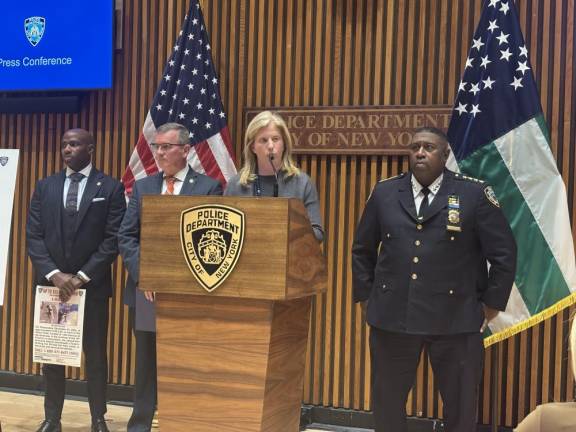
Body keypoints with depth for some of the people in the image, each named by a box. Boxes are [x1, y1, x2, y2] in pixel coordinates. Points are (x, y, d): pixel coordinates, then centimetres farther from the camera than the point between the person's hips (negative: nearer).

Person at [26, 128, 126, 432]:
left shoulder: (111, 188, -2)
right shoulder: (45, 186, 8)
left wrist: (82, 276, -14)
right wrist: (54, 274, -12)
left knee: (95, 355, 6)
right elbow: (34, 235, 2)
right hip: (51, 283, 3)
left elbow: (113, 239, -8)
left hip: (93, 285, -3)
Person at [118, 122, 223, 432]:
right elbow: (126, 237, 5)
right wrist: (144, 274, -10)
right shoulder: (142, 187, 10)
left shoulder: (209, 188, -2)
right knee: (146, 362, 13)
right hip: (145, 289, 3)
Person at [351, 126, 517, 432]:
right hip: (391, 315, 2)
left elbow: (504, 252, 0)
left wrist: (492, 302, -1)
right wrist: (365, 296, 11)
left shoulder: (474, 194, -3)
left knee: (461, 405, 10)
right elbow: (362, 250, 15)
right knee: (386, 400, 12)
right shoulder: (384, 192, 5)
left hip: (455, 318, -2)